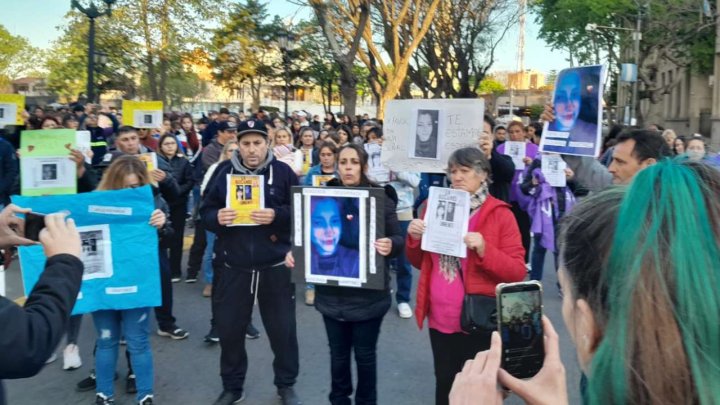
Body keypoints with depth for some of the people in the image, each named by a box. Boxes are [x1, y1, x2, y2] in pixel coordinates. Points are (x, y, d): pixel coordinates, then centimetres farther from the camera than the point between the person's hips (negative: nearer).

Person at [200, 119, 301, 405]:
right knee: (229, 328, 12)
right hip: (232, 266, 2)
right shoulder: (224, 171, 2)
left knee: (282, 328, 10)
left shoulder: (283, 172, -3)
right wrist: (217, 218, -18)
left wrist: (277, 215, -22)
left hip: (275, 266, -1)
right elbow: (205, 212, 4)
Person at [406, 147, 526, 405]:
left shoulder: (500, 213, -7)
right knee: (444, 384, 17)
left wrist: (484, 249, -26)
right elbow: (419, 263, 11)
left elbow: (517, 272, -11)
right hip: (440, 318, 4)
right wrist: (414, 238, -9)